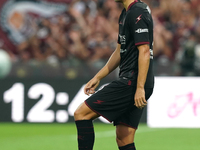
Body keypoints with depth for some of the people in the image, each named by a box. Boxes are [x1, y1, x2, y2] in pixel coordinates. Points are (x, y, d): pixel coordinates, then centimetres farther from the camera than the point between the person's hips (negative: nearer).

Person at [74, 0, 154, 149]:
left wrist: (140, 88, -25)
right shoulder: (126, 13, 18)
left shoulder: (137, 12, -14)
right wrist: (97, 77, 24)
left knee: (81, 113, -8)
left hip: (131, 82, -10)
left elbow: (144, 51, -21)